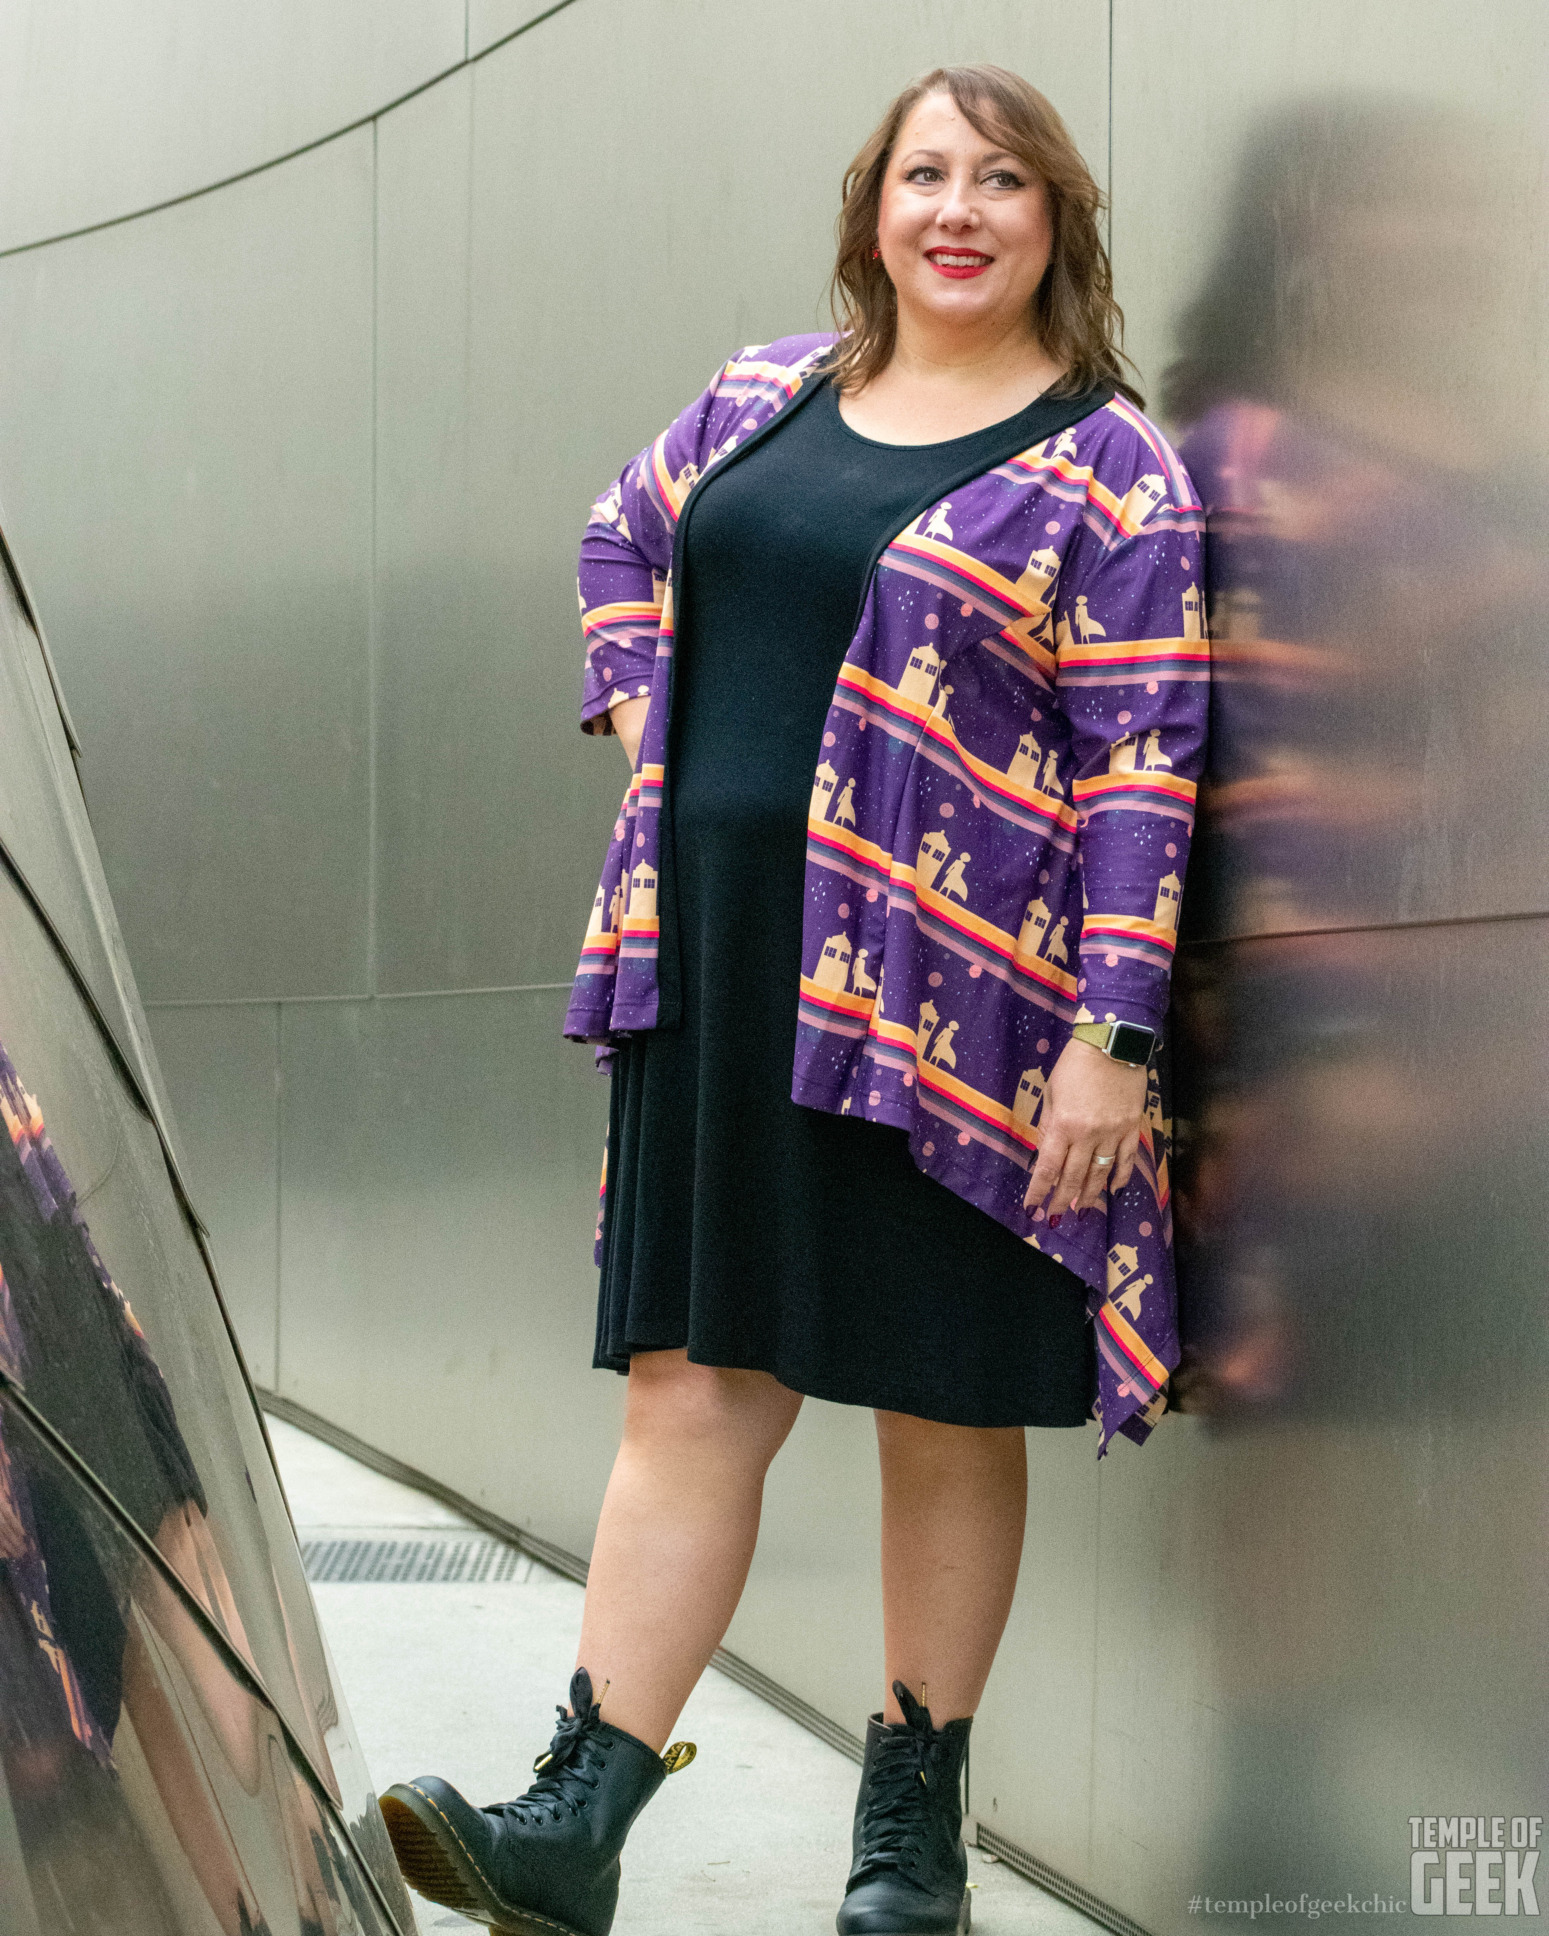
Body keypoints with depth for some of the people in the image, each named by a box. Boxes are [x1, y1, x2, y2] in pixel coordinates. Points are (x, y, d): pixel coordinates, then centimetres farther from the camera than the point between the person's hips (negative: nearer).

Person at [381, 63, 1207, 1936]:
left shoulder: (1107, 472, -2)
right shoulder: (765, 393, 12)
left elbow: (1143, 776, -7)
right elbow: (623, 543, 29)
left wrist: (1115, 1039, -14)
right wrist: (650, 733, 13)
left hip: (946, 1001, -4)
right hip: (716, 971, 4)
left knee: (944, 1407, 6)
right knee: (693, 1381, 1)